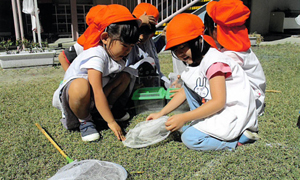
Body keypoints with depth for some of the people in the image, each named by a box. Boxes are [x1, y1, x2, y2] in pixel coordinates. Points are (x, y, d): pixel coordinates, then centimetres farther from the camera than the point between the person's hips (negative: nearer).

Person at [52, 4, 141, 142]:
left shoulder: (112, 51, -3)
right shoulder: (96, 57, -31)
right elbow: (98, 93, -36)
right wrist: (111, 122, -35)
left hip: (91, 97, 8)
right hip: (68, 95, -8)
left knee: (124, 77, -1)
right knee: (81, 86, -45)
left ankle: (106, 108, 6)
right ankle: (84, 120, -13)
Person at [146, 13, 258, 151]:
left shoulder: (213, 62, -21)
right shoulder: (194, 60, 7)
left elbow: (219, 102, -26)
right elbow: (184, 91, 14)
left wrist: (184, 118, -28)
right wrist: (161, 113, 7)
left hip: (236, 115, -9)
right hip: (220, 109, 10)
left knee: (190, 139, -20)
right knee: (187, 82, 8)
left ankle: (236, 139, -6)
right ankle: (201, 124, 7)